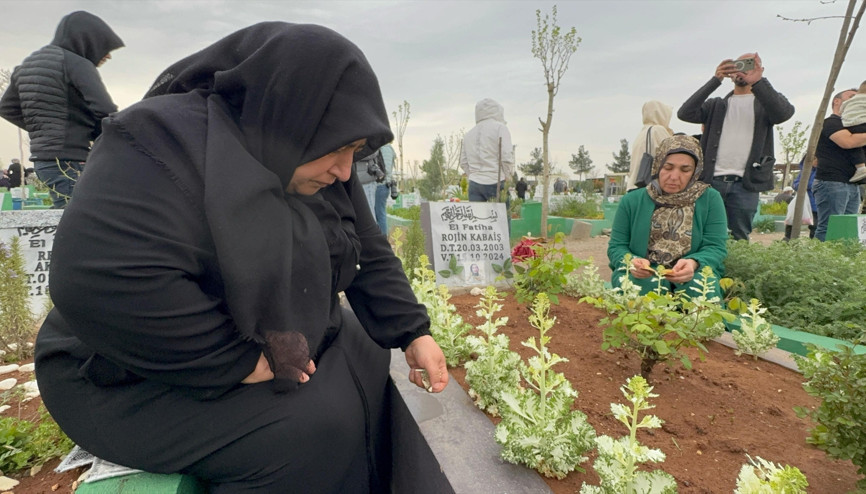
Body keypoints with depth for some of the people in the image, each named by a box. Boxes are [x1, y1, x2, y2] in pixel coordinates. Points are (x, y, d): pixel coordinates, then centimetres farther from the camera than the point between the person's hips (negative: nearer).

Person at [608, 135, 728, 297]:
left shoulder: (710, 199, 6)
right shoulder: (632, 200, 5)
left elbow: (716, 247, 0)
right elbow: (616, 247, 4)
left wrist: (694, 264, -24)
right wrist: (631, 262, -21)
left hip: (693, 275, 1)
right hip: (641, 275, -1)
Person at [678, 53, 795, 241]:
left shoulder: (765, 103, 14)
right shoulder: (716, 105, 19)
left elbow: (785, 112, -10)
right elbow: (685, 113, 0)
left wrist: (758, 81, -19)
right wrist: (716, 80, -6)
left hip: (745, 184, -1)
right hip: (711, 181, 1)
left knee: (740, 238, 1)